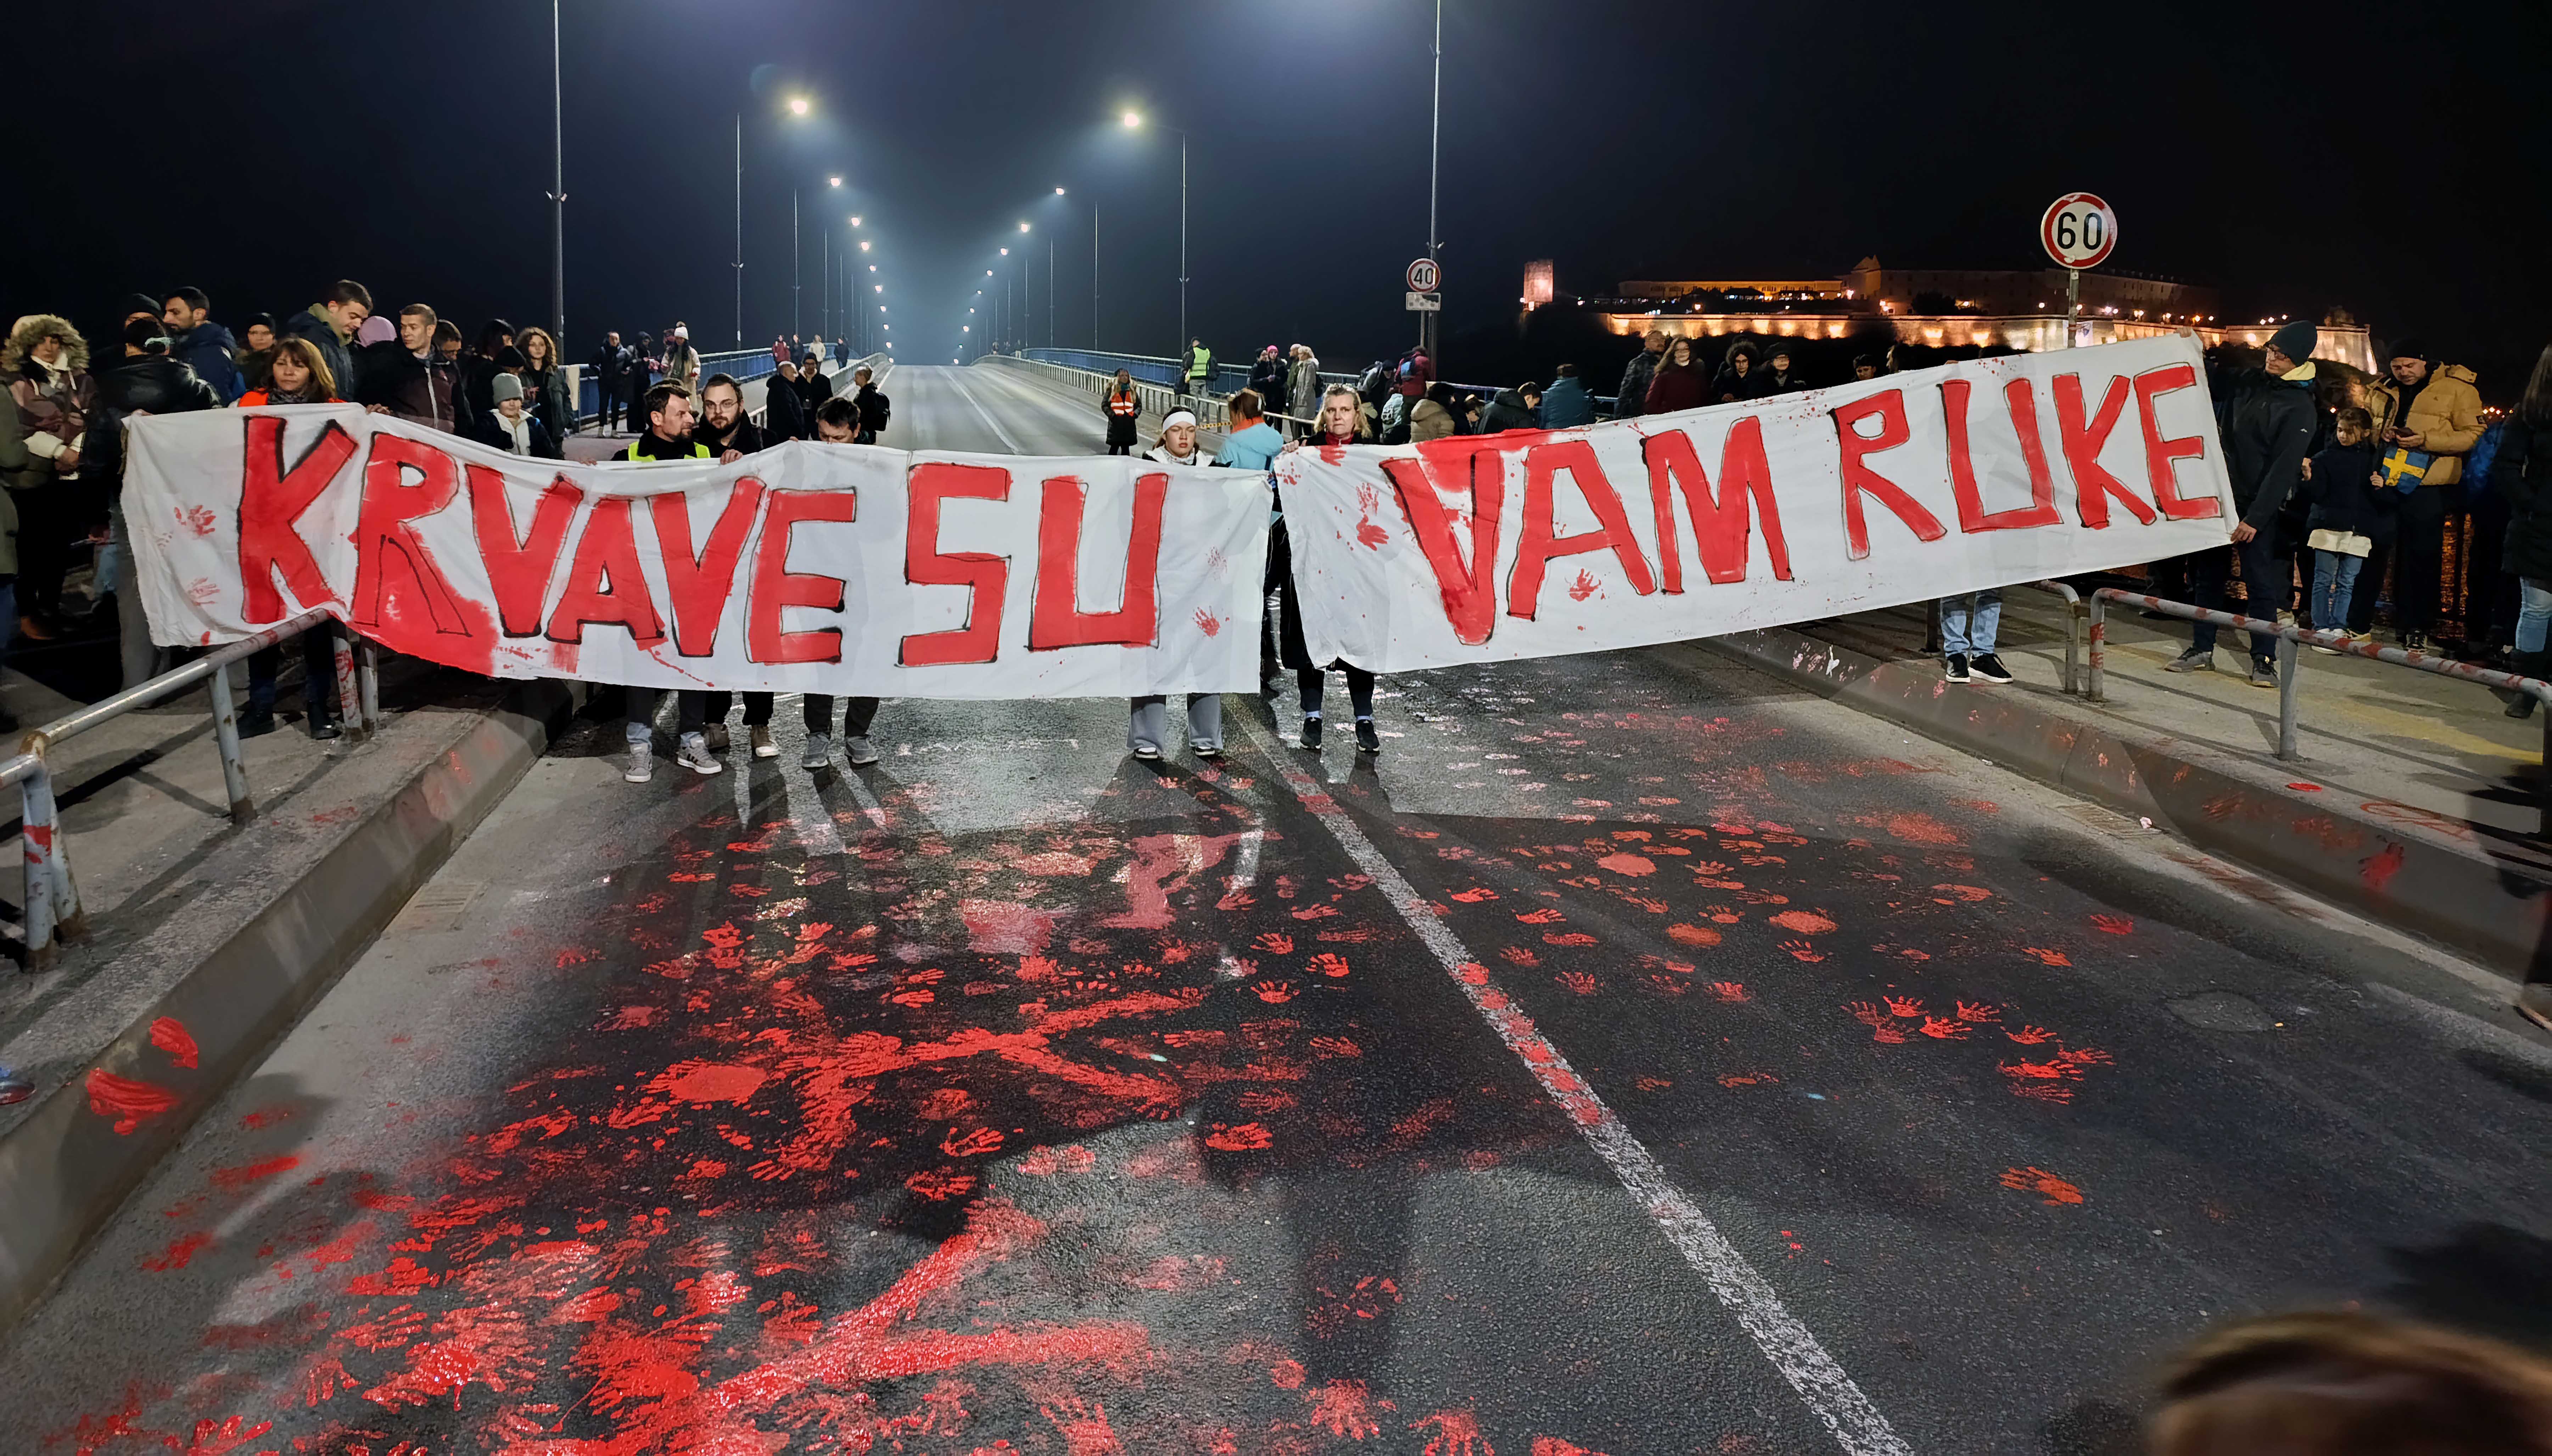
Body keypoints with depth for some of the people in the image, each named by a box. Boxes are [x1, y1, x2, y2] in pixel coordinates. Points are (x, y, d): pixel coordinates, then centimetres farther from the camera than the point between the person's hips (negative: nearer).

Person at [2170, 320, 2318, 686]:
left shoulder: (2299, 408, -13)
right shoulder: (2249, 381, 5)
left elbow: (2283, 469, -18)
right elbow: (2211, 383, 25)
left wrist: (2255, 518, -23)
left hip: (2257, 505, -6)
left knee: (2260, 581, -3)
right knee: (2208, 574, 11)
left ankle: (2264, 659, 4)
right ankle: (2202, 650, 20)